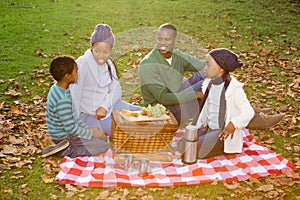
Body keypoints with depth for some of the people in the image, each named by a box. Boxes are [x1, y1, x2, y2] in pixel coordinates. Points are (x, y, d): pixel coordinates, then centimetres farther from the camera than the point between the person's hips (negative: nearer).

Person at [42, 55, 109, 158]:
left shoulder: (57, 88, 1)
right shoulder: (63, 100, -31)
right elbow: (70, 128, -26)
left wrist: (88, 128, 6)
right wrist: (91, 133, -14)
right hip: (64, 138, -10)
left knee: (103, 137, 15)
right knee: (104, 146, -11)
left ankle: (64, 149, 8)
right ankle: (66, 151, -8)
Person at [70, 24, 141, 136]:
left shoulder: (108, 64, 5)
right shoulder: (83, 64, -20)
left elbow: (116, 90, -1)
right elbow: (74, 96, -22)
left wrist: (104, 107, -19)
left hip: (109, 105, 7)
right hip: (90, 114, -7)